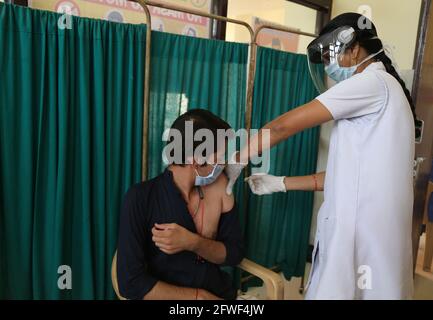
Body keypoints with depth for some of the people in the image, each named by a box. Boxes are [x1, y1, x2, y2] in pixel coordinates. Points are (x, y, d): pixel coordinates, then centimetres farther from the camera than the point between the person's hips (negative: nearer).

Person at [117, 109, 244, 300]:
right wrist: (199, 296, -14)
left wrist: (192, 243, -17)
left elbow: (235, 253, 0)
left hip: (220, 294, 3)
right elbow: (131, 283, -14)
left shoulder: (218, 186, -2)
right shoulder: (141, 198, -13)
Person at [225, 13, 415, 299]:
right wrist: (280, 183, 12)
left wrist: (236, 162, -4)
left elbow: (285, 125, -15)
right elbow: (347, 173, 15)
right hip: (358, 226, 9)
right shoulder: (382, 89, 19)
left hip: (363, 231, -9)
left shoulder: (372, 81, -11)